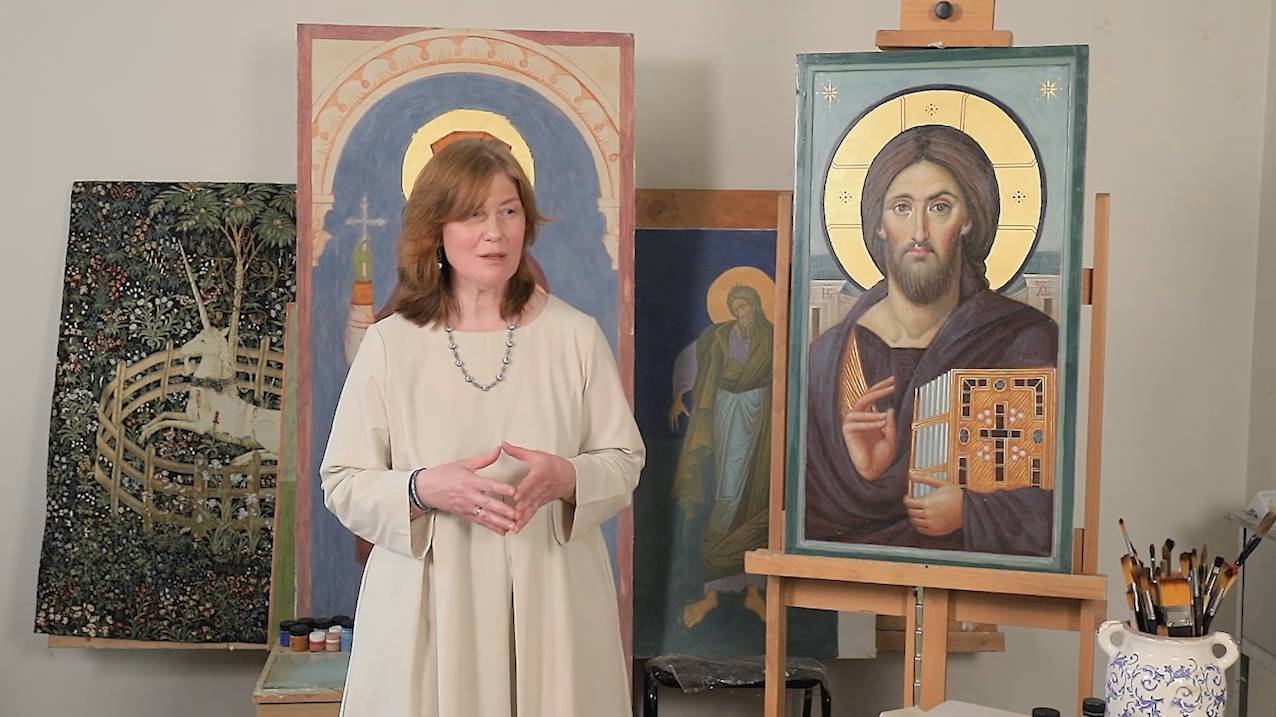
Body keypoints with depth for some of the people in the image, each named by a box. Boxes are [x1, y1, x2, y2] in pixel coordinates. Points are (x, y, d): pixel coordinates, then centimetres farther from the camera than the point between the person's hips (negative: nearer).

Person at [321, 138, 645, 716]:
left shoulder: (575, 336, 2)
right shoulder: (389, 345, -1)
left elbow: (625, 461, 6)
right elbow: (343, 484, 1)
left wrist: (567, 477, -14)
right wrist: (425, 489, -17)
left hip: (551, 609, 1)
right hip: (428, 611, -1)